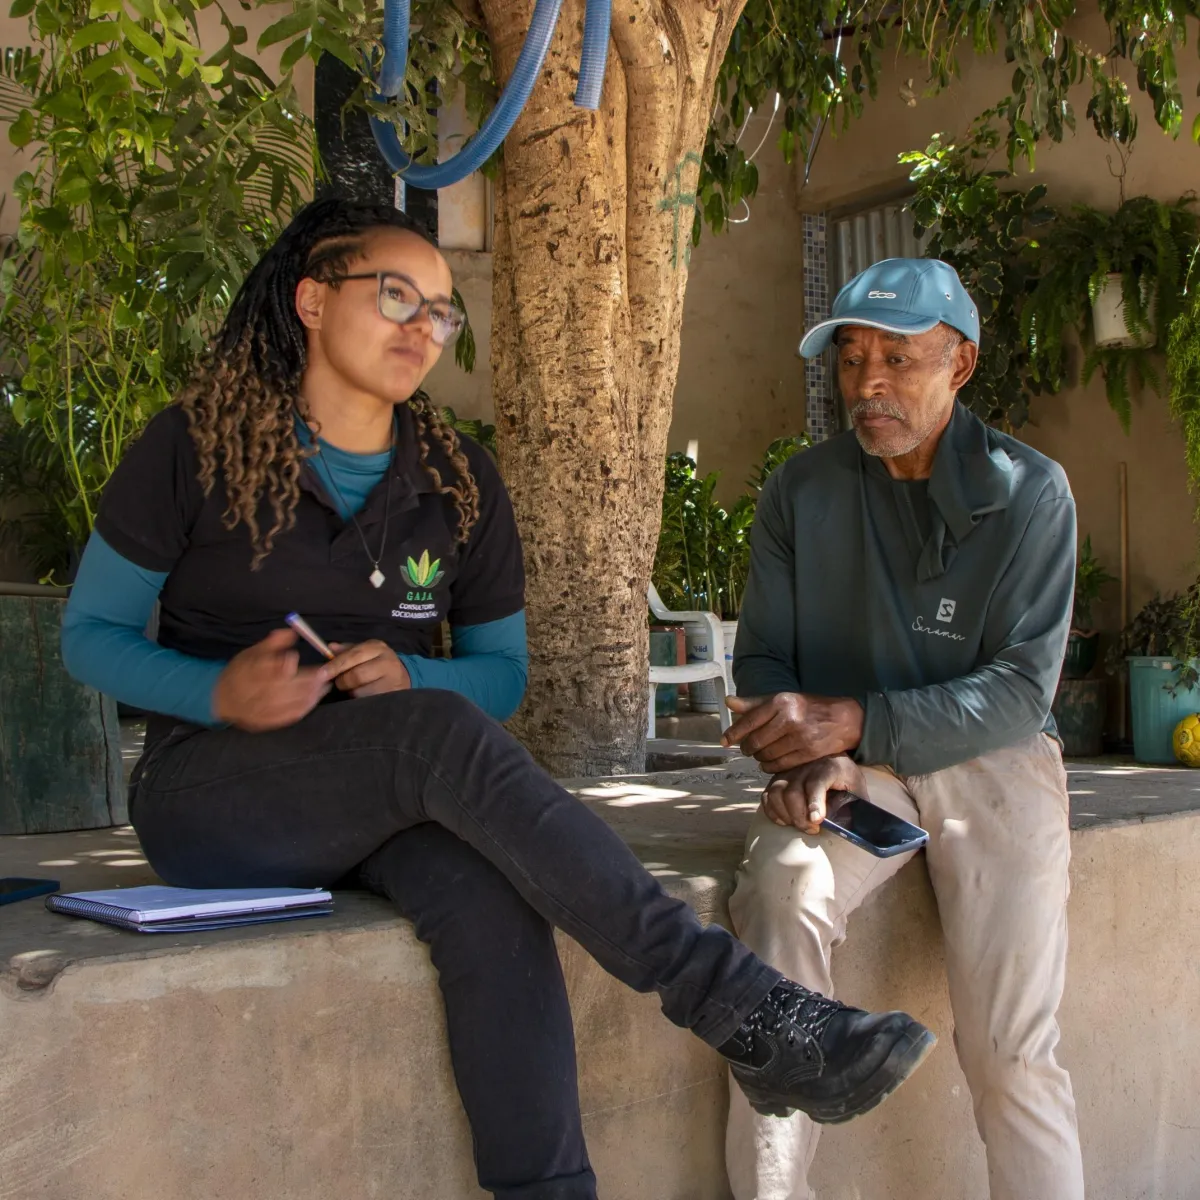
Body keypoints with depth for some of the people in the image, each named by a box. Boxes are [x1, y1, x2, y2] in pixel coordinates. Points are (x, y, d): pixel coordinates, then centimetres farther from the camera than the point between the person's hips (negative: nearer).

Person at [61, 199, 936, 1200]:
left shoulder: (460, 482, 8)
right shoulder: (194, 449, -2)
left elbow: (502, 674, 12)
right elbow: (90, 636, 1)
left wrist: (406, 678, -12)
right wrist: (220, 694, -19)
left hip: (385, 798, 4)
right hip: (212, 792, -3)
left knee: (487, 890, -34)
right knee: (443, 735, -34)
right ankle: (749, 1015, -38)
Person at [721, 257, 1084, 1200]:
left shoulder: (1029, 492, -3)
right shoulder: (801, 493, 6)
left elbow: (1023, 688, -9)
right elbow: (763, 658, 7)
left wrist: (853, 723, -21)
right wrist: (810, 760, -15)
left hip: (990, 757, -1)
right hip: (848, 767, 2)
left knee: (1009, 1046, -17)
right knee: (780, 894, -31)